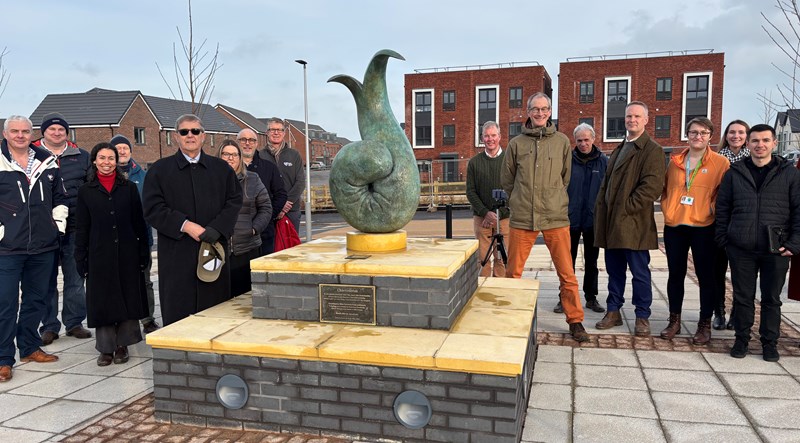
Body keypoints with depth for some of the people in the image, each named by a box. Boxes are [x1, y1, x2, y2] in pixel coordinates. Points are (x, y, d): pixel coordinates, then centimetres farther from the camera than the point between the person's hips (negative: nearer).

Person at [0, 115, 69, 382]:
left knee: (37, 299, 14)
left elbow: (60, 197, 20)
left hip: (43, 246, 5)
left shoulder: (47, 163, 10)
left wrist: (59, 222, 10)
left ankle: (29, 348, 28)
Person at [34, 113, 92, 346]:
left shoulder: (81, 156, 11)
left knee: (75, 279, 8)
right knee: (47, 280, 5)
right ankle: (49, 326, 16)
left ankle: (74, 322, 19)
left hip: (75, 228, 2)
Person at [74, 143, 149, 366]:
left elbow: (139, 223, 5)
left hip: (127, 253, 0)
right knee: (102, 300, 4)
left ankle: (122, 345, 18)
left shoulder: (129, 188, 6)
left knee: (128, 298, 5)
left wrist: (144, 252, 1)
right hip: (99, 254, 0)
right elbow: (82, 228, 6)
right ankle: (106, 348, 16)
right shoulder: (86, 191, 6)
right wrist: (80, 259, 0)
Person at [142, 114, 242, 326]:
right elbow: (152, 209, -1)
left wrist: (216, 229, -11)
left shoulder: (221, 169, 12)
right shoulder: (160, 170, 7)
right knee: (177, 311, 0)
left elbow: (234, 202, 5)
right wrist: (186, 225, -14)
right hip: (176, 254, -1)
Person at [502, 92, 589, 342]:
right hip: (522, 218, 0)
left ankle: (575, 321, 15)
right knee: (513, 273, 6)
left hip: (556, 218, 0)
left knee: (567, 274, 1)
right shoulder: (516, 143, 5)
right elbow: (506, 179, 14)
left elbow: (566, 178, 16)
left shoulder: (562, 142, 6)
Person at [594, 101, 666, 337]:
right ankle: (613, 311, 23)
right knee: (614, 270, 13)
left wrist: (626, 208, -17)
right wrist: (601, 210, 9)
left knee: (639, 271, 2)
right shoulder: (619, 149, 20)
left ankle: (642, 316, 14)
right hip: (611, 222, 7)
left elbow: (653, 185, -16)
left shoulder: (652, 150, -5)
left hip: (634, 223, -7)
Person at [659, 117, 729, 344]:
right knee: (675, 274, 10)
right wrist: (667, 209, 5)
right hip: (674, 226, 4)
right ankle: (674, 320, 22)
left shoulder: (720, 163, -1)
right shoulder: (675, 161, 10)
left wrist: (712, 211, -10)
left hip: (703, 227, -3)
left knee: (705, 276, 4)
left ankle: (705, 325, 16)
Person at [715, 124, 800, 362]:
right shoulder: (734, 173, 6)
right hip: (741, 250, 1)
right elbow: (722, 208, 9)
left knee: (771, 298, 10)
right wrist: (723, 239, 2)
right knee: (742, 296, 8)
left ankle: (770, 342, 23)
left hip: (776, 251, -1)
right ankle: (742, 339, 22)